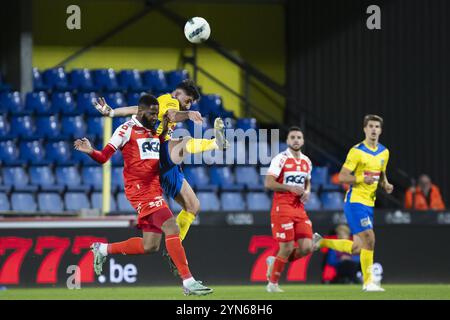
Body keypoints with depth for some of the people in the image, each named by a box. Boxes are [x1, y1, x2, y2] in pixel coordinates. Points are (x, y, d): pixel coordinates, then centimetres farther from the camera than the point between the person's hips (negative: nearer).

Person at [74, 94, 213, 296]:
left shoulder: (153, 132, 17)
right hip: (139, 188, -9)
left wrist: (164, 130, 17)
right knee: (171, 228, -21)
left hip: (154, 187, 9)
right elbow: (104, 157, -7)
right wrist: (90, 151, -29)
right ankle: (188, 282, -23)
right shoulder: (127, 130, -6)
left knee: (149, 246, 8)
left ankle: (103, 249, 26)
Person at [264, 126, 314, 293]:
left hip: (299, 209, 6)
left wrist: (307, 191, 4)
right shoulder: (280, 159, -8)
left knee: (307, 247, -5)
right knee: (287, 248, -8)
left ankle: (275, 262, 19)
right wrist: (290, 188, -21)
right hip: (282, 208, -6)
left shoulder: (307, 162, 13)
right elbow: (268, 183, -14)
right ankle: (272, 284, 10)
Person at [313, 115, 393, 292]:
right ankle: (368, 281, -6)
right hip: (355, 201, -7)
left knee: (356, 248, 9)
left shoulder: (384, 152, 10)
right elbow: (342, 177, -12)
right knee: (369, 239, -15)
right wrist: (362, 179, -27)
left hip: (369, 204, 7)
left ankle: (321, 242, 29)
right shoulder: (356, 151, -11)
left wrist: (386, 185, 2)